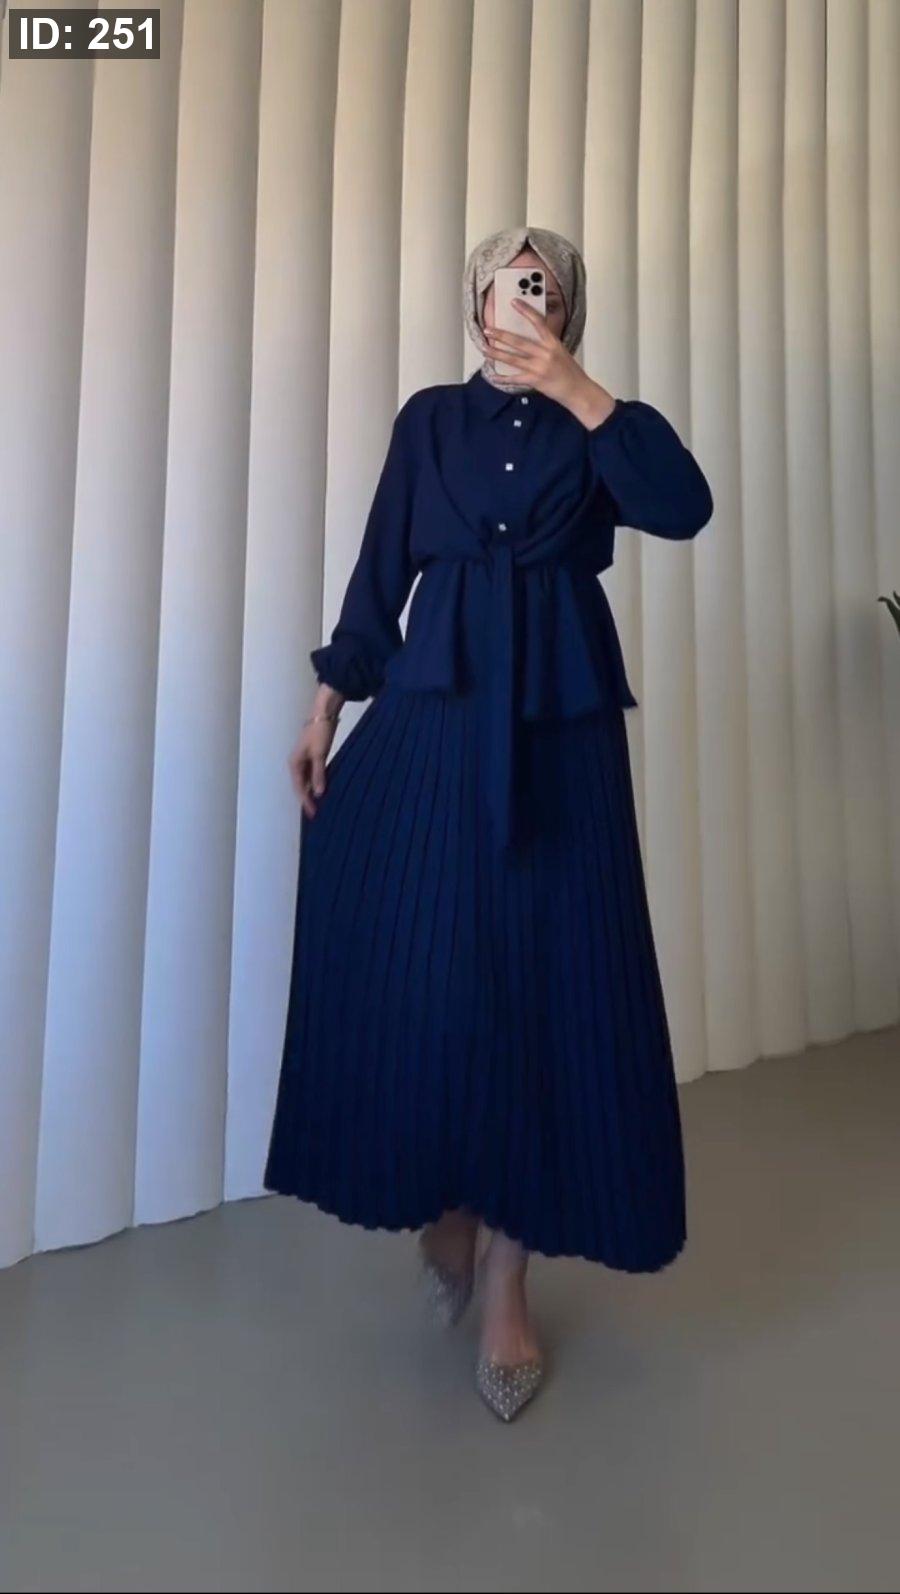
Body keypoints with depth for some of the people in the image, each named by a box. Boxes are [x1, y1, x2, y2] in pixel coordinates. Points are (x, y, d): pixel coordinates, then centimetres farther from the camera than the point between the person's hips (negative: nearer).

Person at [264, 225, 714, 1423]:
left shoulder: (596, 424, 12)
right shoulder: (430, 418, 15)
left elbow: (686, 509, -9)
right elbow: (381, 567, 10)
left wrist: (579, 392, -10)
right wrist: (328, 702, 2)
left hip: (559, 719, -1)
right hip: (434, 705, 1)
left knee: (546, 970, -3)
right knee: (413, 960, -2)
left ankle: (510, 1279, 12)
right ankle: (446, 1203, 25)